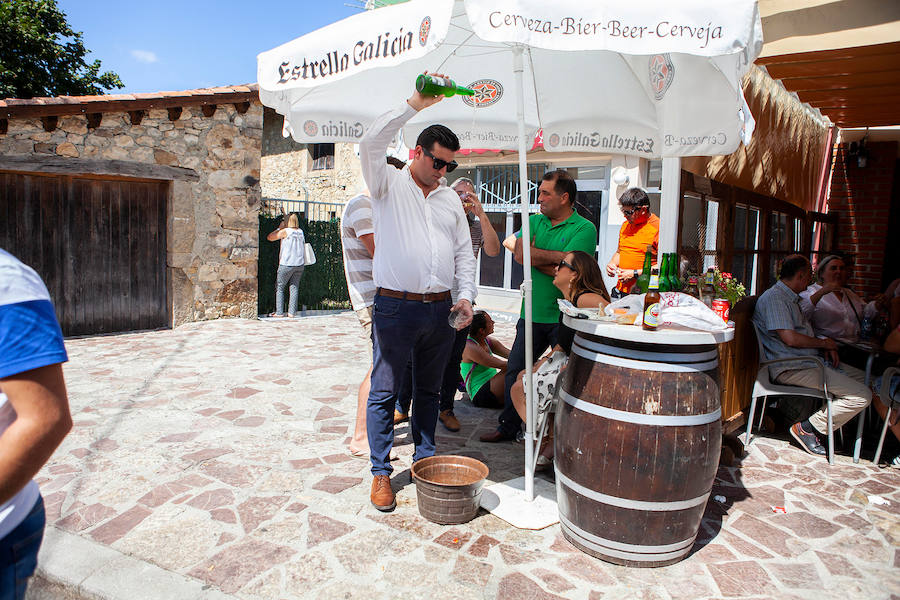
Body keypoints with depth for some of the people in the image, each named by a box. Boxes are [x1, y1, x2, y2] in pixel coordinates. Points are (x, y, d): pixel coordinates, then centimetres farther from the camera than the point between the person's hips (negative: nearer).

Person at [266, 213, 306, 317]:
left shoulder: (285, 231, -9)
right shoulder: (301, 232, 7)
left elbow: (269, 237, -3)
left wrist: (279, 228, 4)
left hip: (287, 264, -5)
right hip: (299, 264, 5)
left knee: (279, 287, 6)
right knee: (294, 287, 6)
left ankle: (279, 312, 3)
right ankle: (292, 312, 4)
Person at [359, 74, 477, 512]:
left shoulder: (450, 197, 15)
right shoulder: (388, 184, 2)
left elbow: (464, 251, 15)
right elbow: (370, 143, -15)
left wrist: (466, 295, 3)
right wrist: (414, 105, -18)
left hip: (440, 310, 5)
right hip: (395, 307, -4)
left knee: (429, 391, 14)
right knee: (383, 392, 2)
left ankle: (425, 459, 29)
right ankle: (381, 473, 15)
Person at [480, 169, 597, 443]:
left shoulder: (584, 229, -6)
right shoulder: (534, 221, 11)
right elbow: (519, 252, -6)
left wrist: (535, 256, -8)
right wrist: (557, 256, -11)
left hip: (564, 317, -5)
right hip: (532, 313, 5)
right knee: (515, 370, 10)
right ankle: (508, 426, 25)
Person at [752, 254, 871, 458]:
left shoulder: (791, 298, 22)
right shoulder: (774, 298, -12)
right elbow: (790, 338, -21)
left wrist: (826, 347, 7)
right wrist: (823, 343, -5)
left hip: (807, 363, 11)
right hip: (791, 369, -11)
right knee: (862, 395, -16)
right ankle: (807, 429, -6)